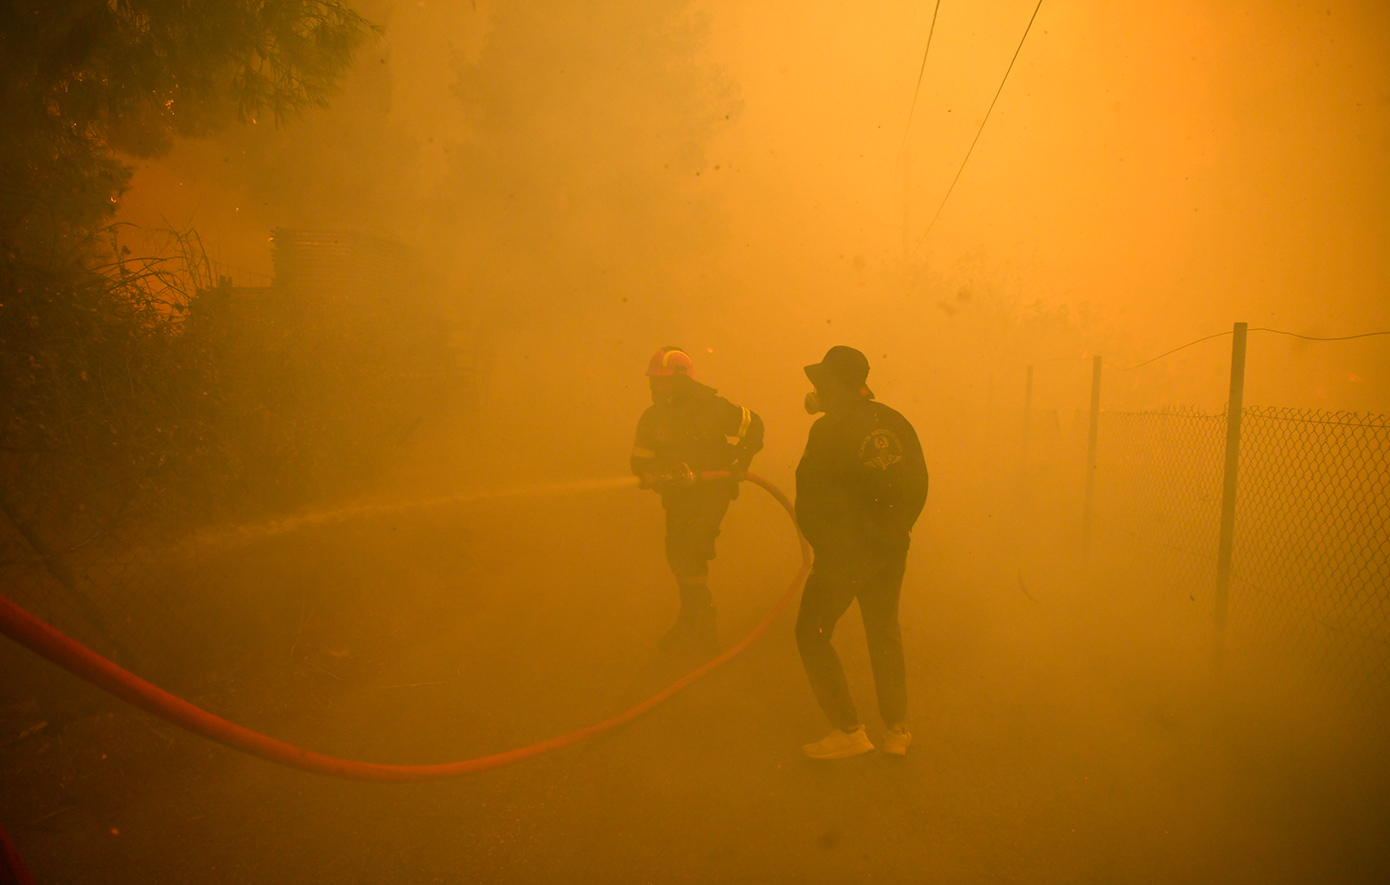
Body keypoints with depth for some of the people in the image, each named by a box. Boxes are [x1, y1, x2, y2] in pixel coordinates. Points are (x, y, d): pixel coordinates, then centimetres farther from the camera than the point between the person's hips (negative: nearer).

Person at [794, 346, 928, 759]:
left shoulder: (828, 429, -13)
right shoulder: (895, 422, 6)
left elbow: (809, 499, -11)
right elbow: (918, 485, 11)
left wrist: (823, 546, 3)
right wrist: (896, 532, 18)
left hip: (842, 552, -7)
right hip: (891, 550, 7)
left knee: (812, 634, 6)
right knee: (884, 632, 20)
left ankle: (849, 730, 5)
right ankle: (897, 729, 23)